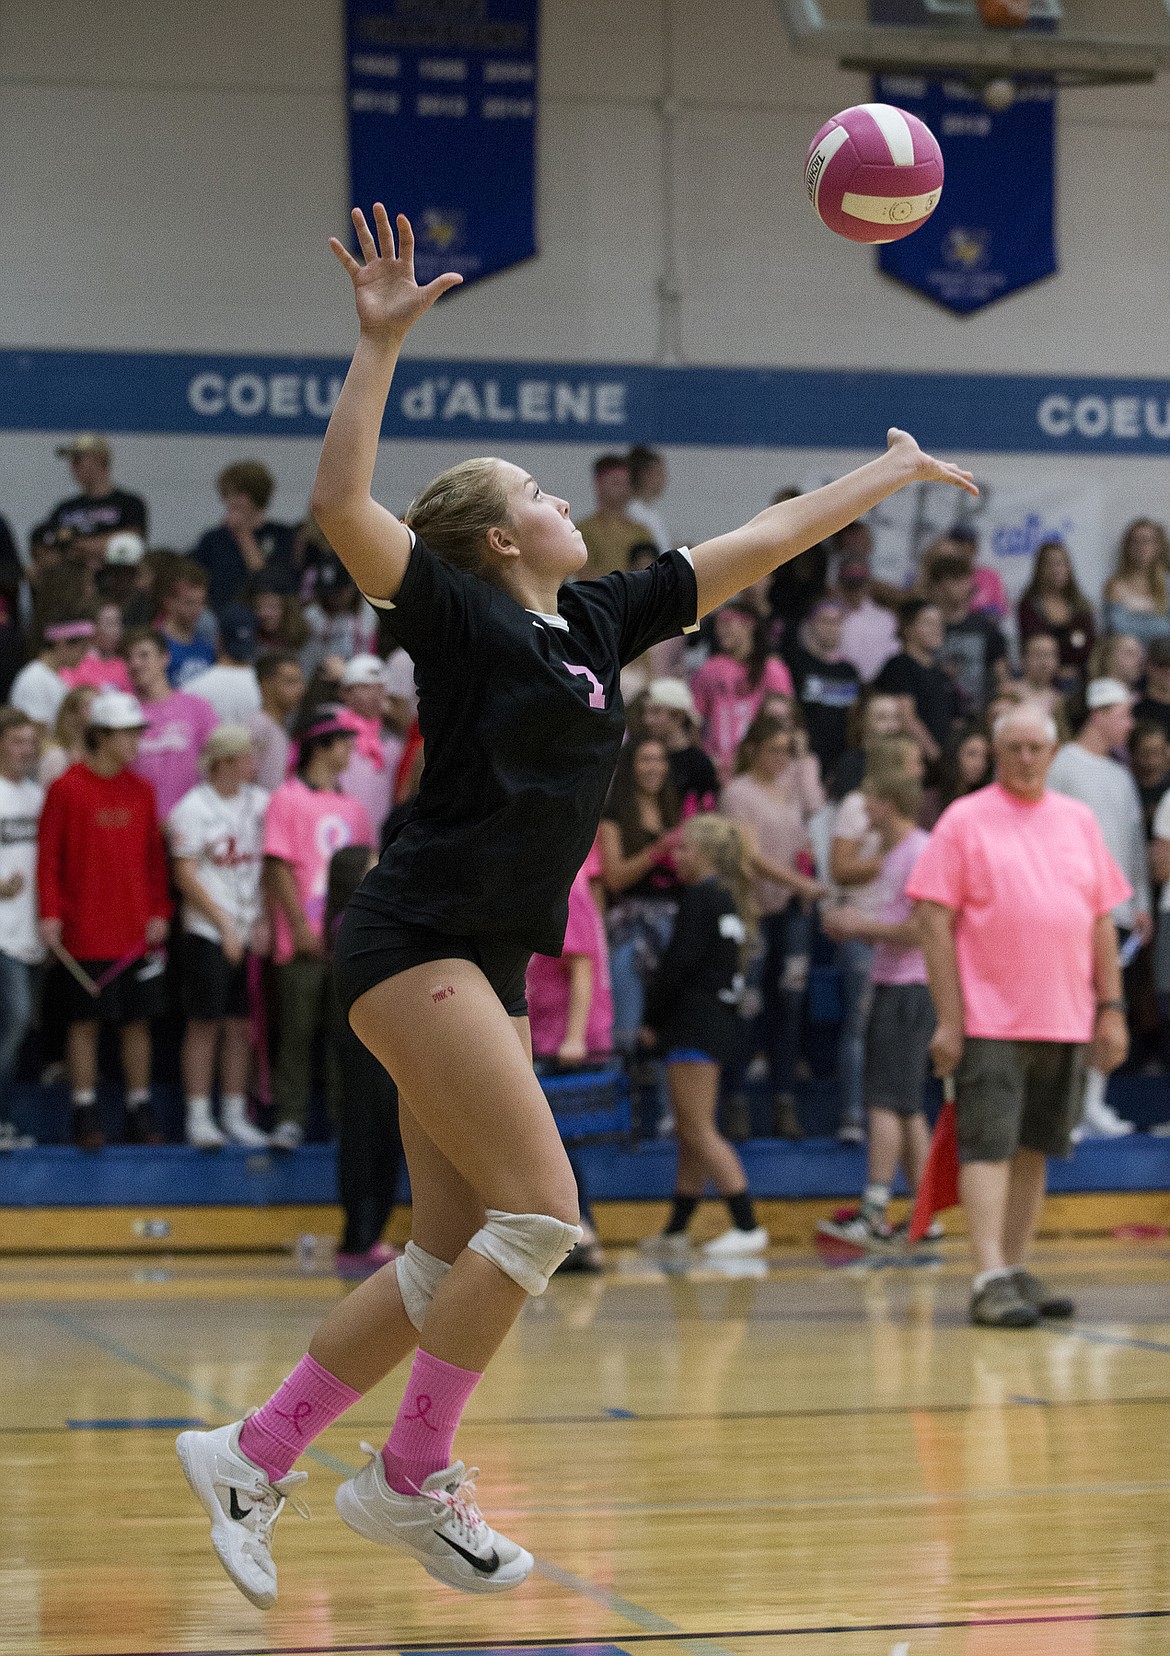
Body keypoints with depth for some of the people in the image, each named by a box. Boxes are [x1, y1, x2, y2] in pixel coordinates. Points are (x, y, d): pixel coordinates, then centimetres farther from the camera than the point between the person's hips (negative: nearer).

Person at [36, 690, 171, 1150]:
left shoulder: (141, 790, 8)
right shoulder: (66, 789, -6)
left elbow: (154, 855, 12)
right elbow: (49, 856, -6)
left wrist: (159, 911, 5)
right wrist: (50, 913, -12)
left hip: (138, 933, 4)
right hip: (86, 933, -4)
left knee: (139, 1021, 7)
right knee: (85, 1022, 1)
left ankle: (140, 1114, 14)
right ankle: (85, 1116, 8)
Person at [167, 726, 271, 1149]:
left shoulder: (260, 802, 9)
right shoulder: (193, 808, -7)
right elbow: (186, 876, -9)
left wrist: (264, 921, 1)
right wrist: (226, 925, -11)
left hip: (251, 932, 5)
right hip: (208, 933, -5)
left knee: (242, 1023, 7)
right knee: (205, 1023, -3)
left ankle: (235, 1116, 14)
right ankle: (198, 1118, 2)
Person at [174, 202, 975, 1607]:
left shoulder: (601, 619, 16)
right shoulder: (460, 610, -5)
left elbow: (755, 545, 24)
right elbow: (339, 504, -20)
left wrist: (886, 474, 29)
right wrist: (381, 343, -24)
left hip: (488, 963, 8)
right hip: (416, 943, -8)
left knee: (452, 1257, 5)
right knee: (539, 1211, -13)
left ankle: (251, 1455, 13)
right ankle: (410, 1478, -2)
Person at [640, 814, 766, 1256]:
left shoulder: (701, 895, -12)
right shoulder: (729, 898, 15)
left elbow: (679, 962, -17)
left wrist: (653, 1019, -7)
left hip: (697, 1023, -10)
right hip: (720, 1020, 10)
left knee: (699, 1131, -9)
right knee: (690, 1133, 14)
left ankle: (747, 1226, -13)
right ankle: (675, 1229, 20)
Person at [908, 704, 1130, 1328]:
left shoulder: (1079, 821, 12)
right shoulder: (964, 820, -2)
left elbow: (1101, 920, 14)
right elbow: (935, 920, -7)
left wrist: (1111, 1008, 7)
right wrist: (947, 1019, -12)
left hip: (1065, 1019, 5)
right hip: (990, 1018, -5)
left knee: (1035, 1147, 10)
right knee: (988, 1144, -10)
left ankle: (1017, 1270, 18)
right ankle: (990, 1281, -13)